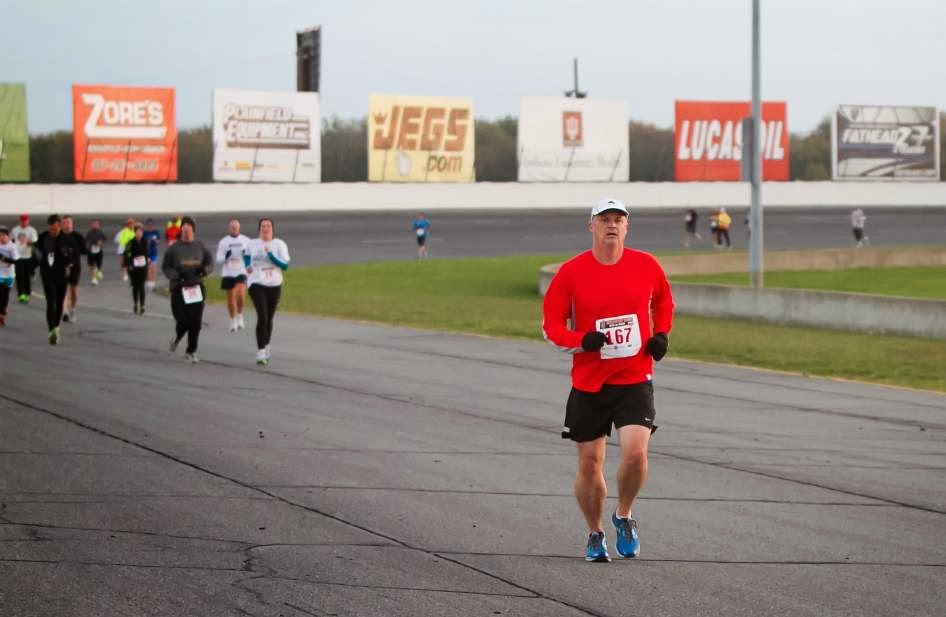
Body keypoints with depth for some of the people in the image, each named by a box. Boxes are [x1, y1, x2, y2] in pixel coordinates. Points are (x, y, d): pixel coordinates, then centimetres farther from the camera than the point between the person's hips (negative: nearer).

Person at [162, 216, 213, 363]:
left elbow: (210, 262, 13)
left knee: (195, 322, -3)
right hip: (179, 288, -2)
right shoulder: (174, 248, -1)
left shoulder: (199, 246, 6)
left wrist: (204, 270, -9)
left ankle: (191, 351, 11)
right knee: (183, 321, -7)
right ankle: (176, 338, 28)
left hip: (196, 288, 2)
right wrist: (176, 275, -14)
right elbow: (165, 267, 3)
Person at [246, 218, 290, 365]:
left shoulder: (279, 245, -2)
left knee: (269, 319, 14)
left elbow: (285, 265, -12)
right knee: (262, 317, -17)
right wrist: (247, 266, 7)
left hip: (274, 285, 1)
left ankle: (266, 347, 36)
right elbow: (247, 255, 26)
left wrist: (270, 254, -21)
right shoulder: (252, 244, 3)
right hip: (257, 285, -1)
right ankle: (261, 353, -19)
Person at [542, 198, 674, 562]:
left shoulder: (646, 266, 0)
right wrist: (582, 340, -18)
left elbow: (664, 301, 21)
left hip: (635, 381, 0)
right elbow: (551, 325, 0)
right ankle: (595, 535, 27)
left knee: (635, 453, -18)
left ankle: (624, 516, 10)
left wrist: (661, 334, 4)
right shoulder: (571, 272, -5)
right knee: (590, 464, 6)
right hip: (588, 384, 0)